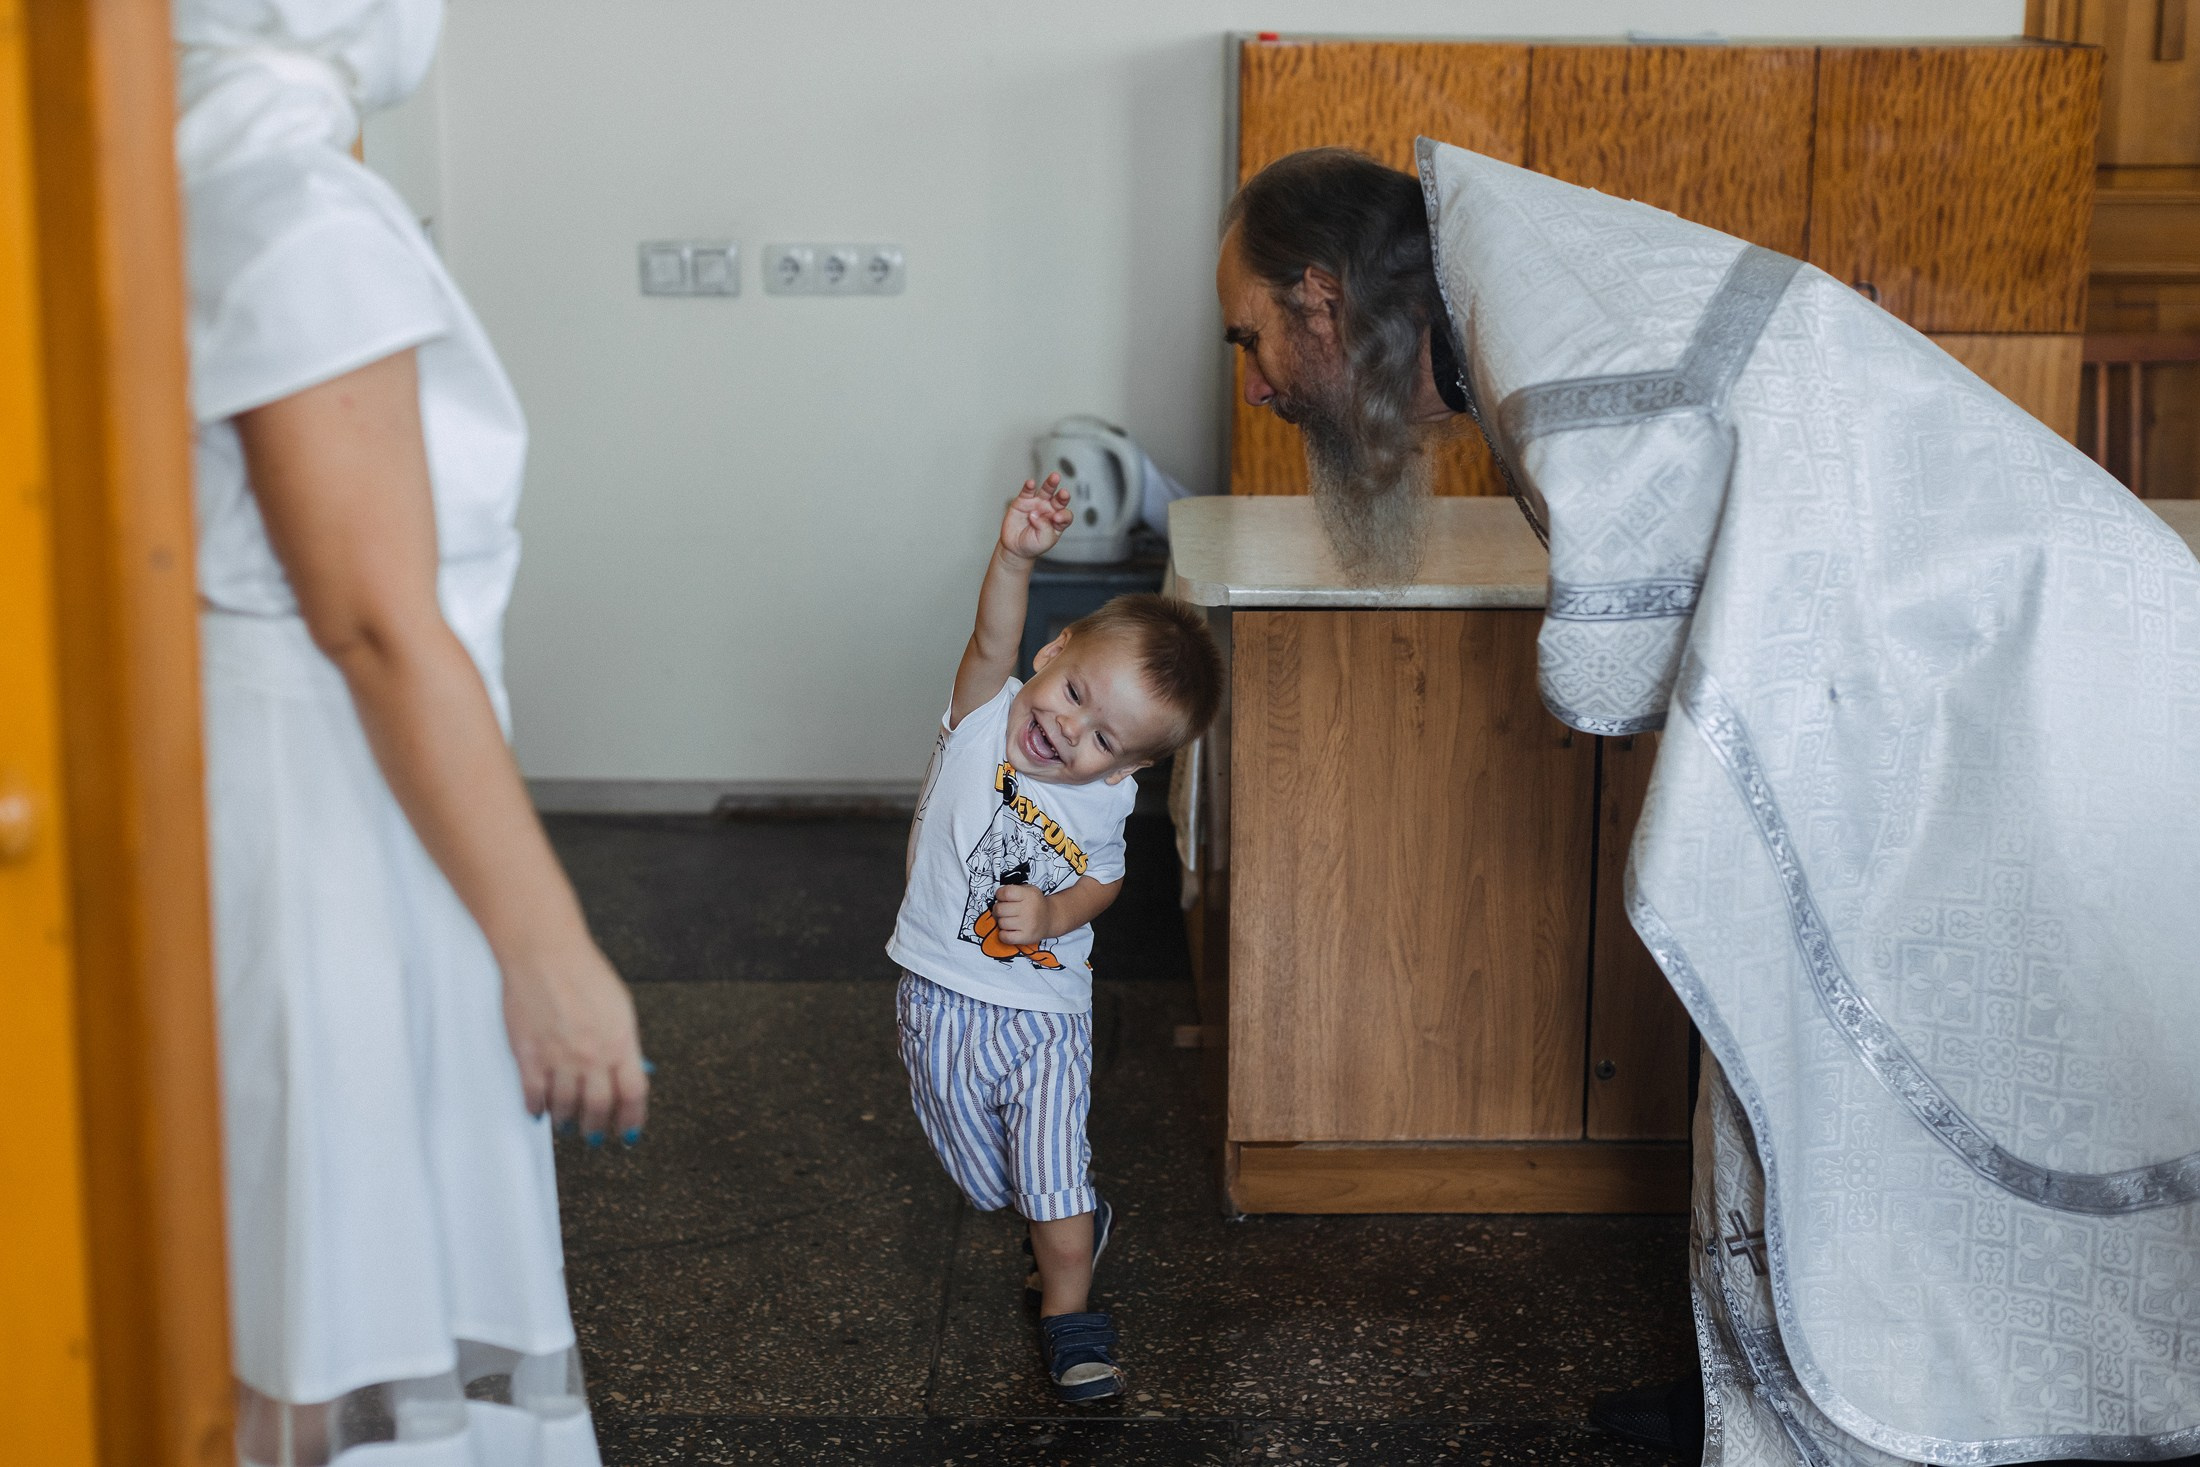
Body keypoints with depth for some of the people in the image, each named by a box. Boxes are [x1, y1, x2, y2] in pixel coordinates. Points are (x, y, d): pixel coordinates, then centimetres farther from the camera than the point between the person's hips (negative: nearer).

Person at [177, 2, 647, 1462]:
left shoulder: (208, 174, 8)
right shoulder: (305, 217, -20)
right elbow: (380, 628, -23)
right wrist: (551, 954, -20)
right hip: (338, 821, -9)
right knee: (371, 1336, 2)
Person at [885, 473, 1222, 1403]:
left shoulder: (1108, 803, -13)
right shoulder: (984, 717, -19)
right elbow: (993, 642, -39)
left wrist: (1056, 916, -16)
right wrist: (1016, 556, -56)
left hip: (1046, 1012, -1)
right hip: (941, 1002, 1)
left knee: (1053, 1171, 1)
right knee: (986, 1177, 18)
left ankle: (1067, 1311, 22)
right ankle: (1075, 1219, 47)